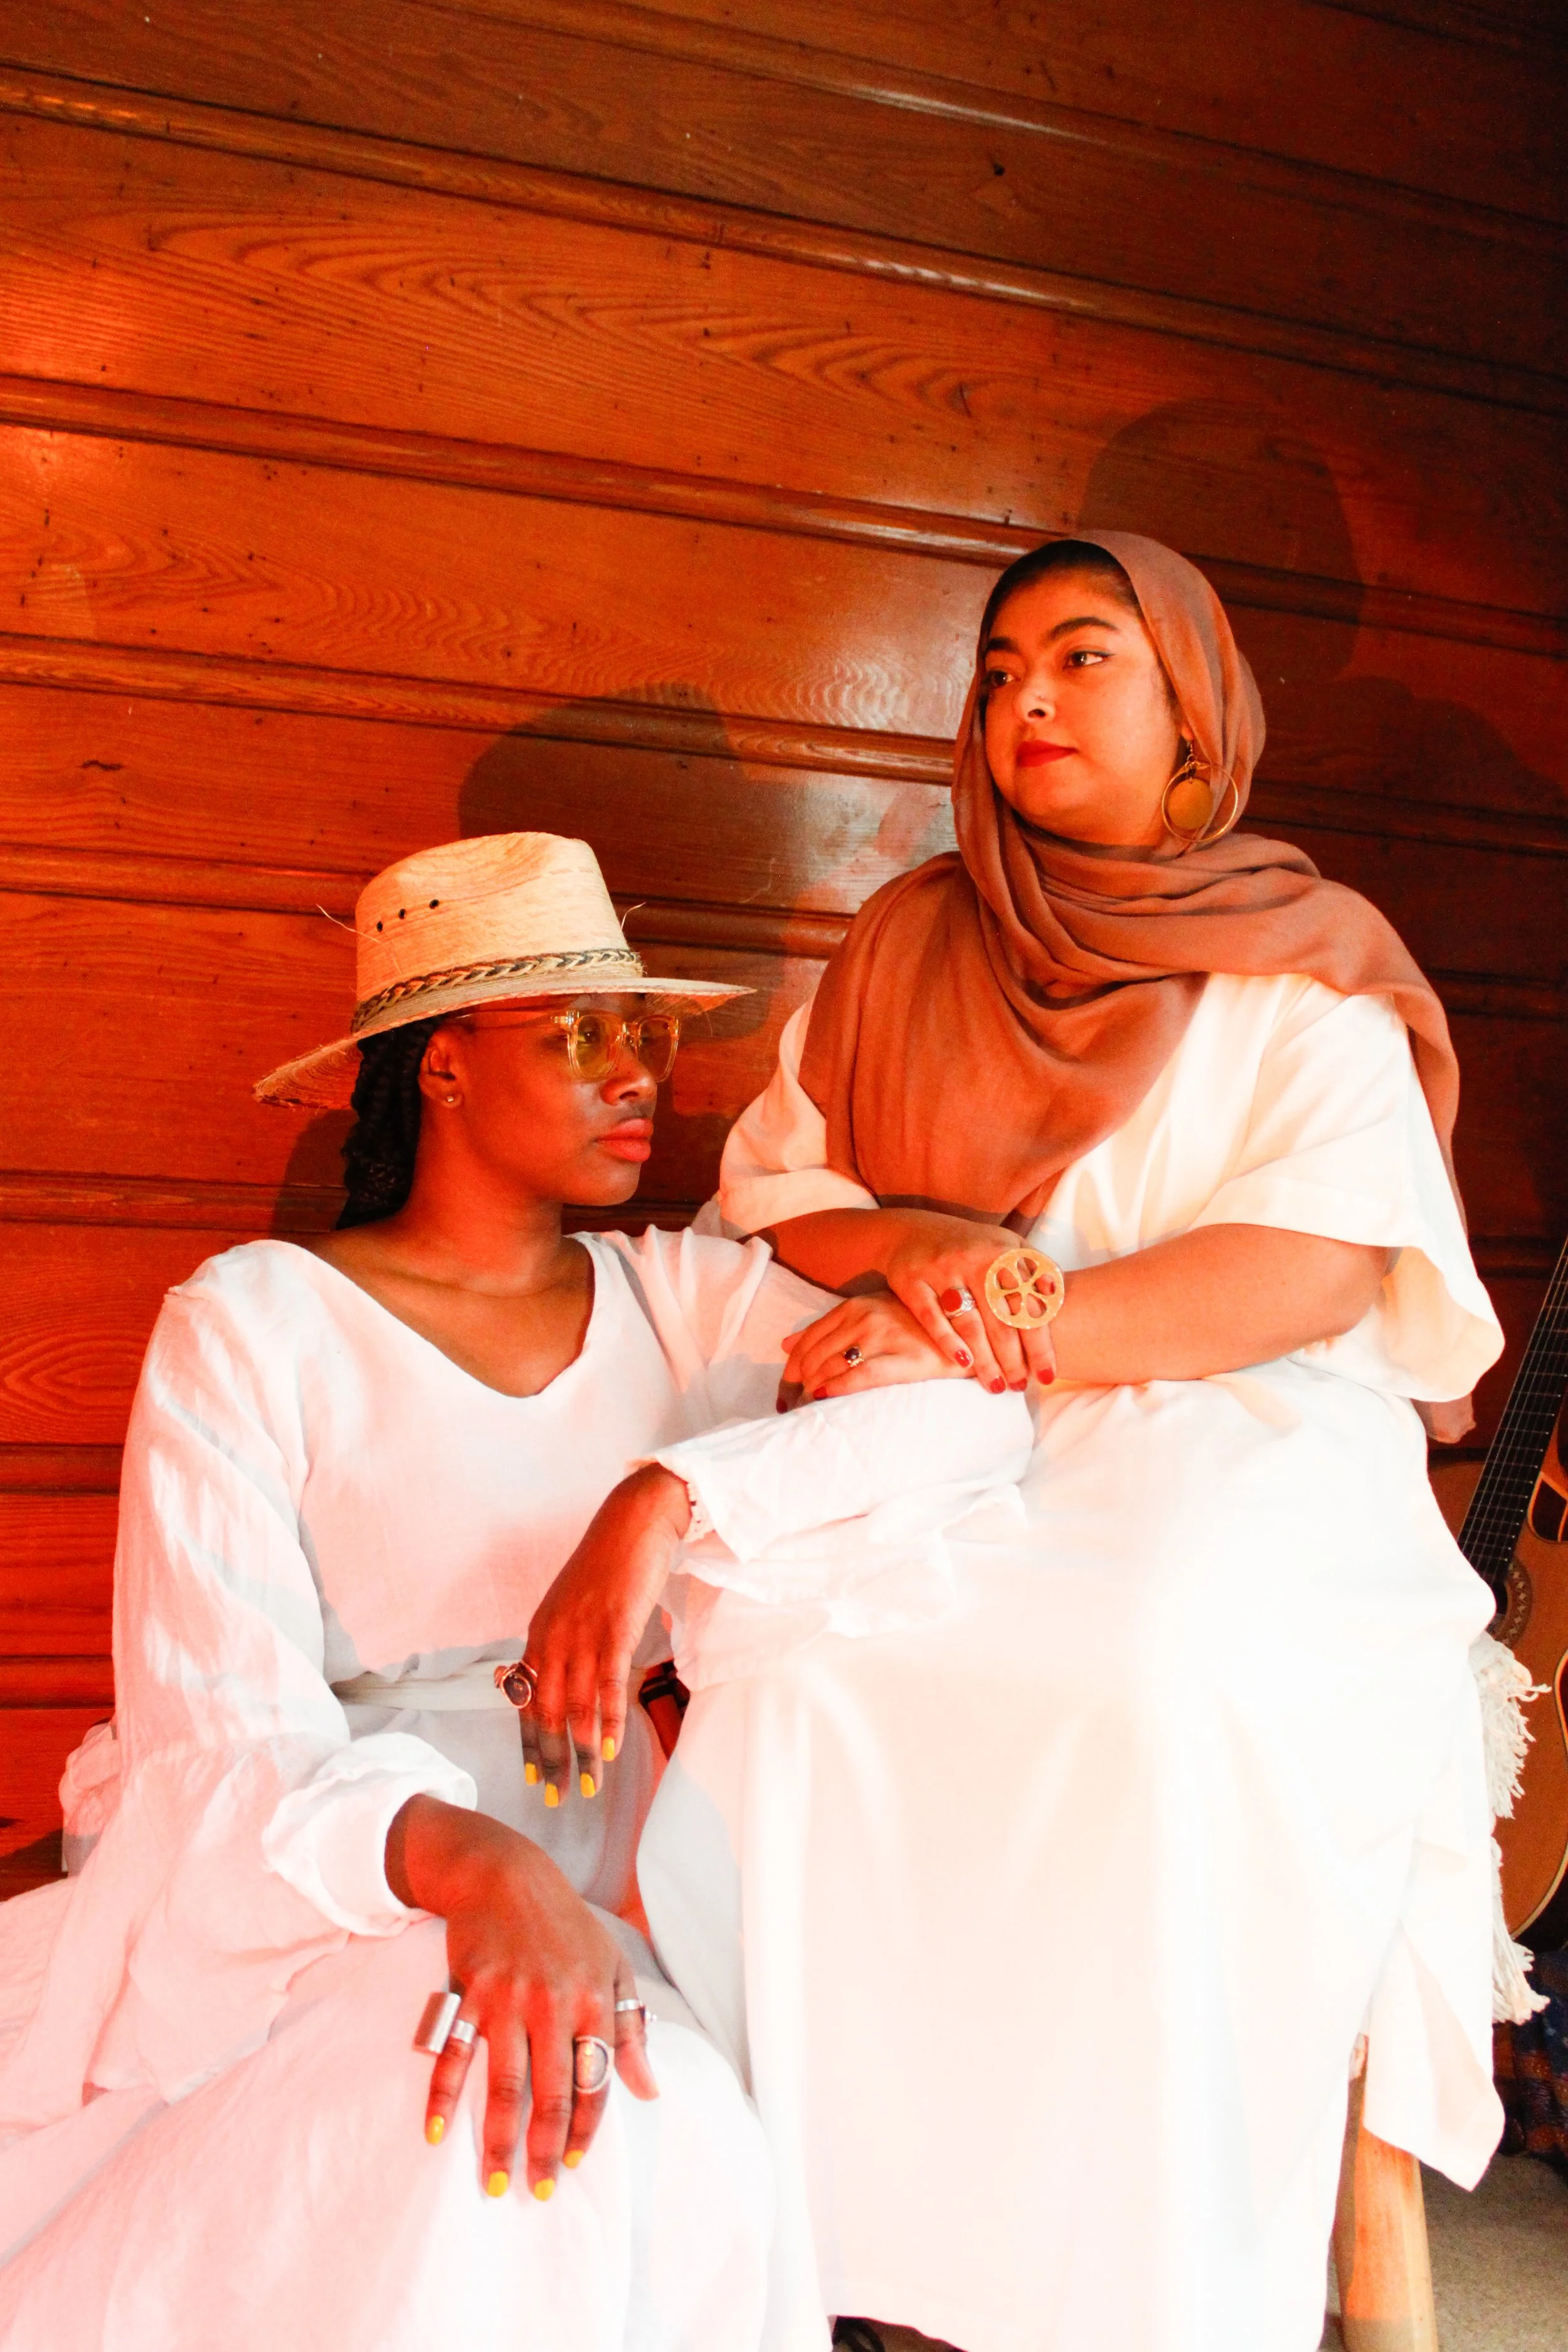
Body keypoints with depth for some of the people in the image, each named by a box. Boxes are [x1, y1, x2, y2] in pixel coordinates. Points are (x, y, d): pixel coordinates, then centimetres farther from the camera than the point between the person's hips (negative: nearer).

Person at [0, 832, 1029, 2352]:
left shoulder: (684, 1297, 7)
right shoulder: (252, 1326, -4)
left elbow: (987, 1399, -8)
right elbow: (217, 1747, -14)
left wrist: (668, 1498, -22)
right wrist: (466, 1861, -34)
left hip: (586, 1909, 3)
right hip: (297, 1901, -2)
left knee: (673, 2156, -28)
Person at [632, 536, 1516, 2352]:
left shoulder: (1305, 965, 8)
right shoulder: (908, 942, 18)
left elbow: (1326, 1264, -7)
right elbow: (774, 1191, 16)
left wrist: (987, 1338, -15)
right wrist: (913, 1245, -7)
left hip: (1238, 1455, -2)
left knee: (1175, 1686, -34)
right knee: (792, 1662, -28)